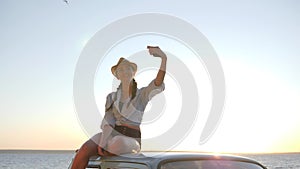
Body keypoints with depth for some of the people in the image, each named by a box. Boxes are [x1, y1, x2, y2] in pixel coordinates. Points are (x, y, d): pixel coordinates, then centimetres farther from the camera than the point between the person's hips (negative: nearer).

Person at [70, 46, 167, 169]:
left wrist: (164, 58, -32)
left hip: (132, 140, -3)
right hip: (113, 134, 3)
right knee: (85, 149, -28)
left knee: (117, 144, -40)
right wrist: (102, 142, -19)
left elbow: (158, 84, -16)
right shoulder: (112, 97, 14)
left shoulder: (143, 94, 5)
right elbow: (108, 122, 1)